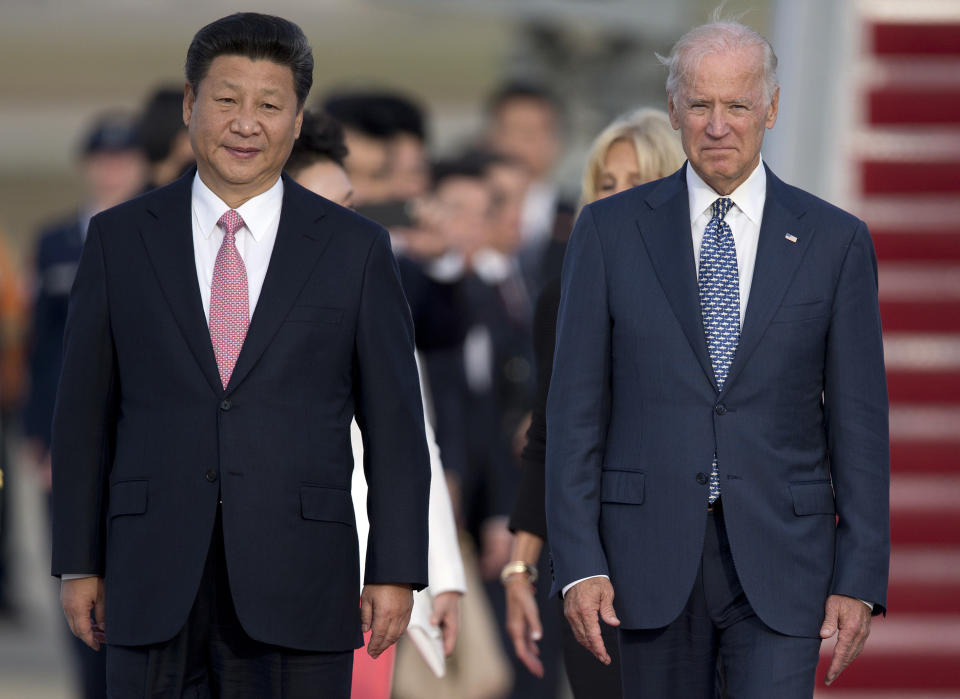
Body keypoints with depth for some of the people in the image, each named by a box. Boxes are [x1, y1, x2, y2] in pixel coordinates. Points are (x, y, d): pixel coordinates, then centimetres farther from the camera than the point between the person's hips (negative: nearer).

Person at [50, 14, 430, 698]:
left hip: (298, 589, -1)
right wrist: (79, 563, 5)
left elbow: (395, 424, 4)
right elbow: (84, 411, 9)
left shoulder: (355, 248, 5)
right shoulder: (120, 239, 7)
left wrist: (395, 572, -2)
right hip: (154, 584, 1)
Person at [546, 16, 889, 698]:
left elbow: (859, 420, 4)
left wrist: (860, 579, -3)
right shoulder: (611, 231, 4)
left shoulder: (835, 240, 4)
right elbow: (576, 408, 2)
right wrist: (578, 563, -6)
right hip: (651, 558, 1)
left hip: (779, 564, -1)